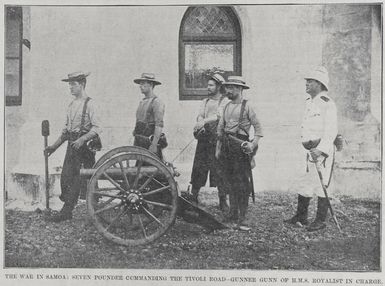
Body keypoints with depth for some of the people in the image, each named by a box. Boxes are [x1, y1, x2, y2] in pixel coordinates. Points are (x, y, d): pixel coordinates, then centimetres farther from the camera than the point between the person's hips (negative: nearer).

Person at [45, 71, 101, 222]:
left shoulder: (89, 103, -8)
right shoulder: (71, 105, 15)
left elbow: (96, 128, -15)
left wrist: (82, 140, -27)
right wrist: (54, 146, 16)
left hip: (84, 146, -8)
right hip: (72, 145, 8)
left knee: (78, 180, -3)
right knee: (65, 178, 5)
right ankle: (66, 211, 15)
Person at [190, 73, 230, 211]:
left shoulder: (225, 101, 3)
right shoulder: (205, 101, 19)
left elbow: (219, 115, -13)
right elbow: (200, 115, 6)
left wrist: (205, 121, -26)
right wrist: (200, 123, -16)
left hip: (217, 138, -4)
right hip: (204, 138, 4)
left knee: (220, 170, -3)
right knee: (198, 168, 3)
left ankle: (222, 200, 5)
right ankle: (194, 197, 13)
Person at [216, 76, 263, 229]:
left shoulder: (246, 106, -5)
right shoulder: (227, 106, 14)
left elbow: (258, 127, -4)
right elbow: (220, 128, 18)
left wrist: (253, 144, -15)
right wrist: (218, 148, 14)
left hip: (240, 146, -6)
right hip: (227, 146, 6)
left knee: (243, 184, -5)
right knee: (231, 181, 12)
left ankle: (241, 218, -2)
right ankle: (233, 213, 21)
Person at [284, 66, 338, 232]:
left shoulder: (327, 103, -11)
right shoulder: (308, 102, 16)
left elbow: (331, 131, -18)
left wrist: (321, 150, -26)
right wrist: (309, 148, 18)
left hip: (323, 150, -9)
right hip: (310, 150, 9)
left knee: (321, 185, -2)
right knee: (303, 185, 13)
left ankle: (320, 221, 8)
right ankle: (301, 217, 24)